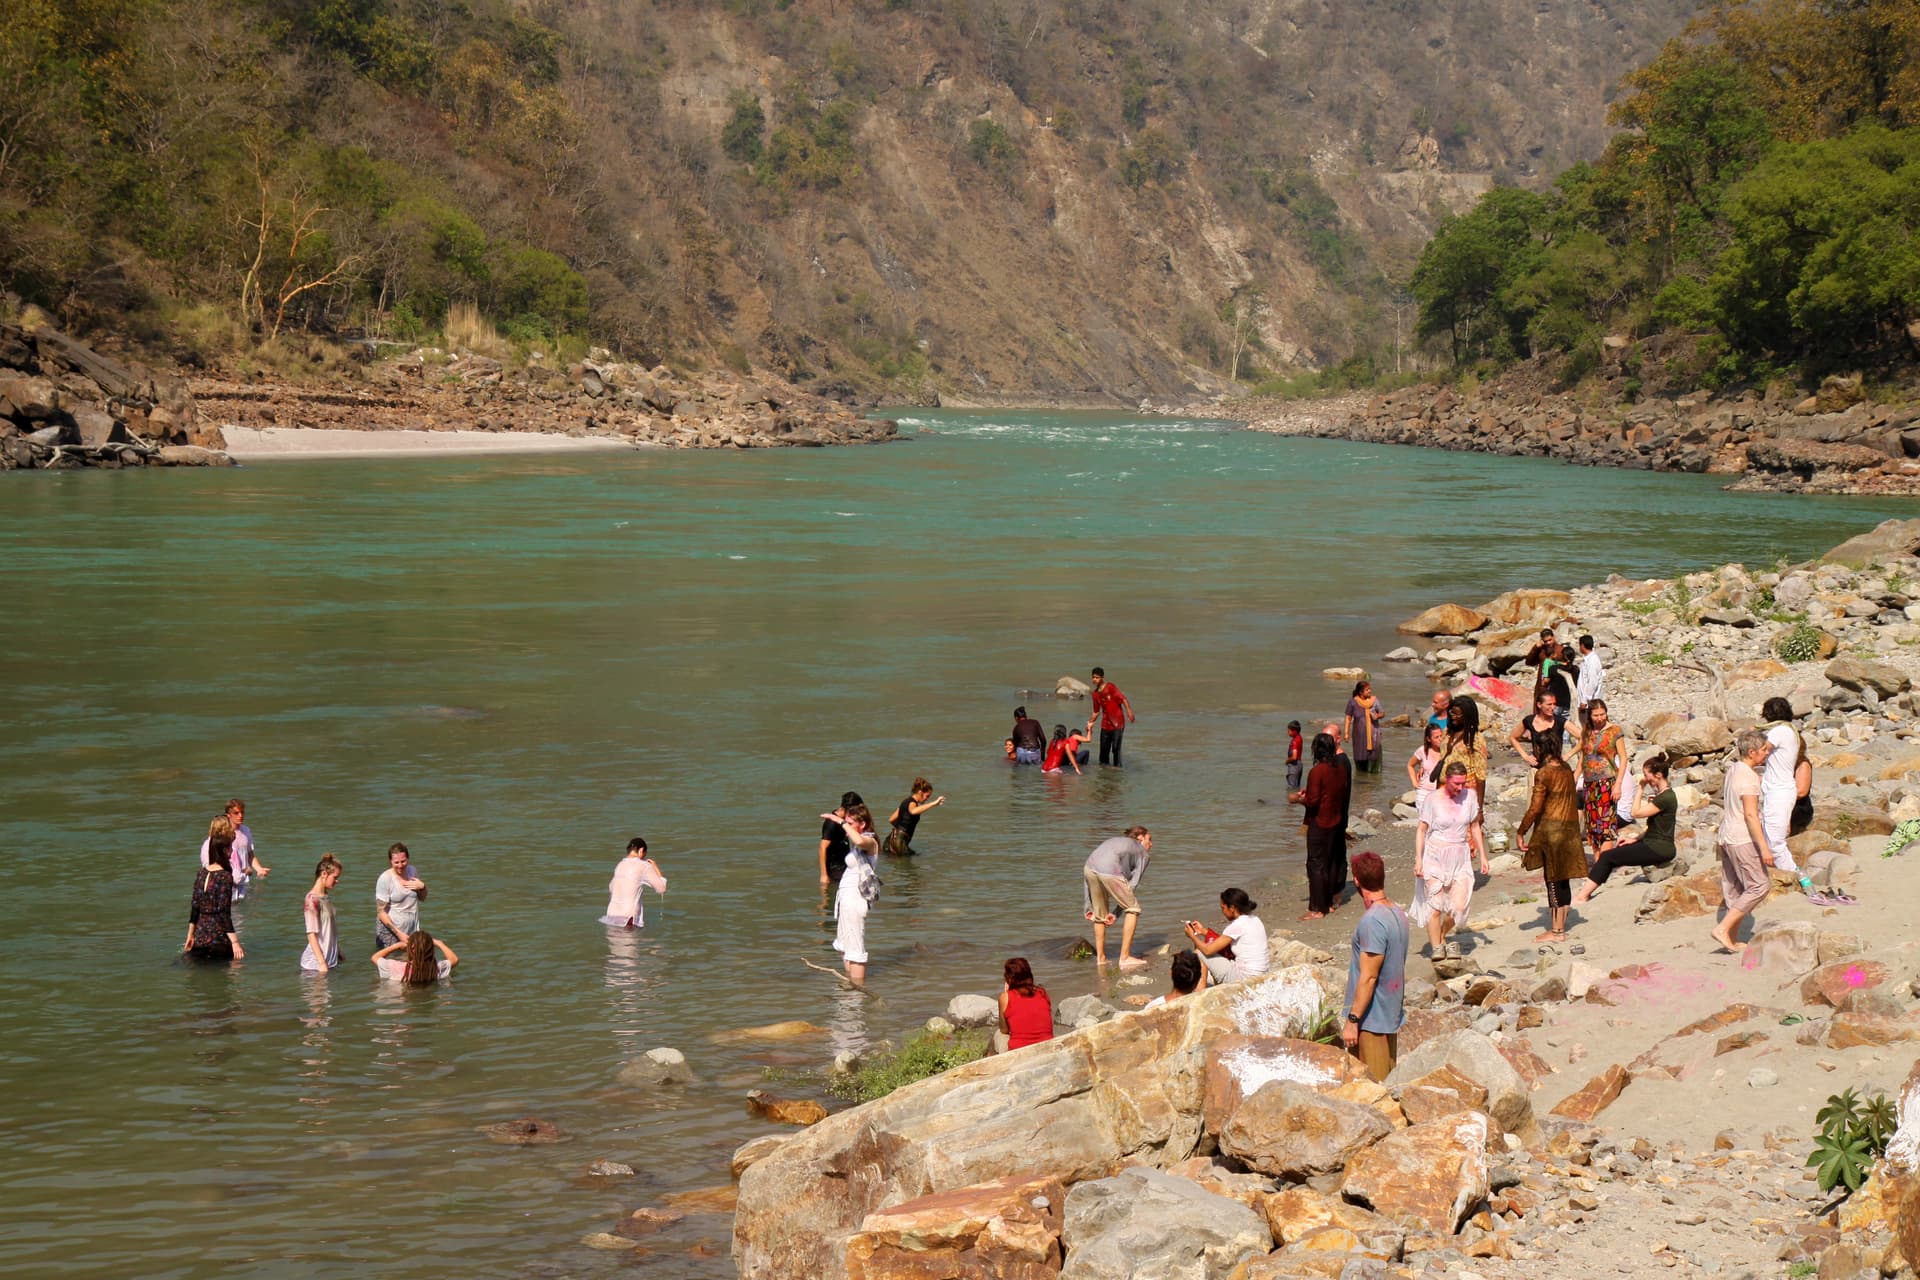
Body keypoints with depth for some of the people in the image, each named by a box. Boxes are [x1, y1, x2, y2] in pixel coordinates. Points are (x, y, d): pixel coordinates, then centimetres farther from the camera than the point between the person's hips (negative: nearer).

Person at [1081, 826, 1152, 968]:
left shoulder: (1116, 841, 37)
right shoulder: (1143, 854, 22)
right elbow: (1133, 885, 12)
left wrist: (1089, 907, 30)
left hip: (1089, 868, 6)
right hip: (1109, 871, -6)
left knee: (1100, 915, 25)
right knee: (1133, 909, 13)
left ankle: (1100, 957, 30)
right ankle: (1125, 957, 10)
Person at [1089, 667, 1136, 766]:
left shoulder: (1111, 687, -9)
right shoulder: (1095, 694, 9)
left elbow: (1123, 698, -18)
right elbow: (1096, 711, 19)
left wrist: (1129, 711, -30)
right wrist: (1091, 722, 8)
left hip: (1117, 723, -6)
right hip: (1105, 724, 6)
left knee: (1116, 747, -7)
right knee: (1103, 747, 7)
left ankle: (1117, 766, 4)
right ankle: (1103, 764, 22)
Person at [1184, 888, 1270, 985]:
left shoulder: (1237, 925, -16)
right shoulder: (1254, 920, 9)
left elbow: (1208, 950, -10)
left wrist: (1192, 936, 6)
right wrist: (1204, 931, 21)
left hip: (1243, 979, -9)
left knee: (1200, 952, 3)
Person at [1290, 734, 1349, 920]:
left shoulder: (1317, 772, -18)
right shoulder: (1340, 770, 5)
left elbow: (1313, 801, -21)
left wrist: (1298, 799, 0)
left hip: (1319, 824, -8)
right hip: (1336, 821, 8)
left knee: (1316, 864, -3)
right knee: (1331, 863, 16)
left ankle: (1317, 909, -3)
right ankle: (1329, 902, 23)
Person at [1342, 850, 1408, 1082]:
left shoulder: (1372, 921, -21)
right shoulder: (1398, 915, 8)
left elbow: (1368, 977, -22)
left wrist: (1352, 1020, -19)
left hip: (1371, 1018, -9)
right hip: (1392, 1016, 9)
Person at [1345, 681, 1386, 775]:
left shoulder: (1375, 700, 0)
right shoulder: (1352, 702, -3)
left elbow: (1383, 714, 8)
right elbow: (1348, 718, 2)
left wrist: (1378, 715, -15)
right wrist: (1347, 733, -2)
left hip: (1372, 732, 0)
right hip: (1359, 734, 0)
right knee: (1360, 757, 6)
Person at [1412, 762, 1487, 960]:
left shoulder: (1470, 795, 0)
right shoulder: (1434, 799, -9)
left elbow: (1475, 827, 12)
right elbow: (1421, 830, -4)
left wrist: (1482, 856, 13)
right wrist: (1418, 860, -10)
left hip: (1460, 857, 3)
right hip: (1436, 856, -3)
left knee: (1458, 906, -5)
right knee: (1435, 905, -7)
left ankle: (1442, 937, 21)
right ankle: (1436, 947, 3)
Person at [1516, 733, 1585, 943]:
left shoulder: (1544, 773, -14)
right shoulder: (1567, 770, 8)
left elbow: (1535, 807, -15)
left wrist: (1521, 831, -9)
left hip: (1551, 828, -7)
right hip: (1570, 828, 7)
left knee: (1553, 880, -3)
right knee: (1563, 880, 12)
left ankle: (1556, 931, -1)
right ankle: (1561, 927, 18)